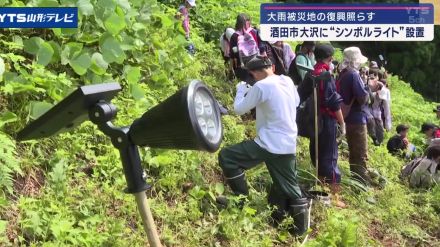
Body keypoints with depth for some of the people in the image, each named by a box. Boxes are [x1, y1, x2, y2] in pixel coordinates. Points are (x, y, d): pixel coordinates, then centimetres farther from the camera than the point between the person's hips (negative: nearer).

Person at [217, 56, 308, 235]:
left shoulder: (261, 86, -14)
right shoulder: (288, 81, 7)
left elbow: (239, 109, -5)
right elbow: (296, 102, 26)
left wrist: (241, 90, 13)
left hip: (269, 144, -7)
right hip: (288, 145, 7)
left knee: (226, 157, 0)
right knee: (288, 186, 18)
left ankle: (242, 199, 5)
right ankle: (301, 224, 22)